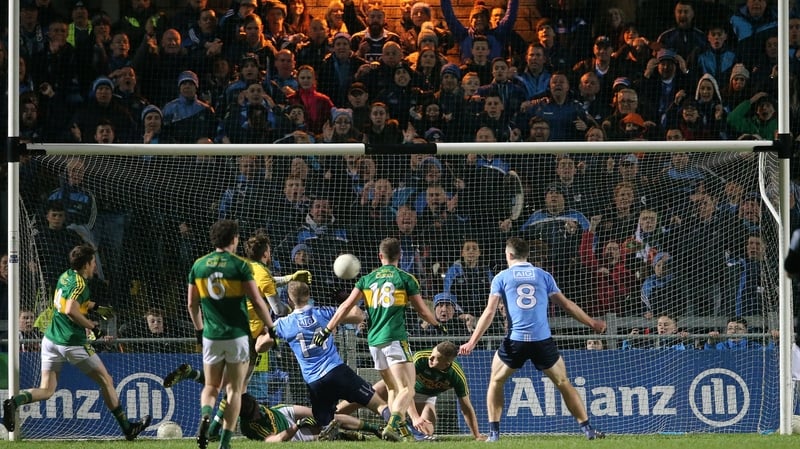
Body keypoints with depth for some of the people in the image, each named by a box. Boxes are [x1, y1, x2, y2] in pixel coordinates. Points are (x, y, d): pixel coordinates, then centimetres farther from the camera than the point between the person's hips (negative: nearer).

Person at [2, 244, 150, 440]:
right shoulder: (79, 283, -15)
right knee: (106, 381, 9)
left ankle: (15, 401, -25)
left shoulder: (66, 276, 11)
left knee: (46, 391, 4)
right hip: (73, 343, -7)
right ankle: (127, 428, 16)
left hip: (51, 340, 7)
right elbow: (71, 311, -28)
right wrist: (92, 326, -17)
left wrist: (96, 306, 37)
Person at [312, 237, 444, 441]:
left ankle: (399, 427, 13)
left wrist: (327, 330, 8)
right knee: (406, 389, -11)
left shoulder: (367, 279, 11)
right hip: (395, 338, -5)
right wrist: (437, 323, 26)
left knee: (393, 388, 20)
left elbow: (346, 306, 4)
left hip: (374, 340, 5)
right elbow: (422, 310, 6)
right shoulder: (405, 279, 1)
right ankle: (394, 424, -34)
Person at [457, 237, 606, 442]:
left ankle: (494, 432, 11)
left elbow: (489, 312, 1)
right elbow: (566, 304, 14)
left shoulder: (502, 277, 8)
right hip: (543, 340, 1)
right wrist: (592, 323, 25)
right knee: (563, 383, 14)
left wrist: (472, 342, 2)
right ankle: (587, 429, 9)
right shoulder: (543, 275, 12)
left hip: (515, 340, -1)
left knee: (495, 382, 19)